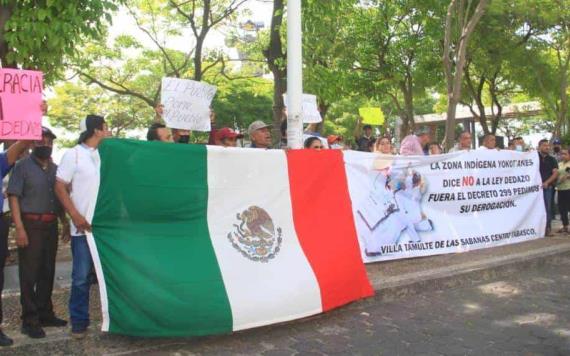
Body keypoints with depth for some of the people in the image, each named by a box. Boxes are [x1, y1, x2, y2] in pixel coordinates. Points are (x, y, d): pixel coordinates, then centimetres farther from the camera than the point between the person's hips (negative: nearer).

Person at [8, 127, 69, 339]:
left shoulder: (55, 169, 14)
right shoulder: (23, 166, -4)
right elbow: (13, 197, -9)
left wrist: (65, 223, 15)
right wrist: (19, 228, -17)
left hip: (51, 226, 6)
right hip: (31, 225, -6)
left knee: (47, 272, 12)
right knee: (29, 274, -2)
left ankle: (45, 314, 22)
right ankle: (29, 320, 3)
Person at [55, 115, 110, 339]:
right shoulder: (73, 155, -1)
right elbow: (60, 187, -4)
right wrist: (76, 216, -13)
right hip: (84, 226, -4)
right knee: (81, 277, 0)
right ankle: (79, 322, 12)